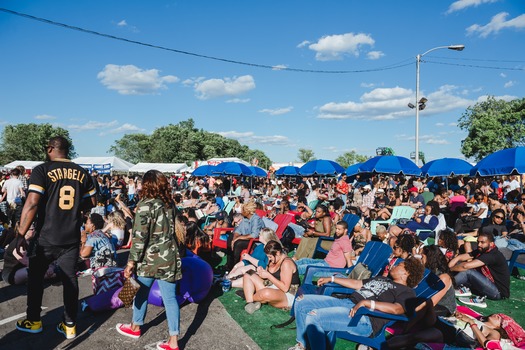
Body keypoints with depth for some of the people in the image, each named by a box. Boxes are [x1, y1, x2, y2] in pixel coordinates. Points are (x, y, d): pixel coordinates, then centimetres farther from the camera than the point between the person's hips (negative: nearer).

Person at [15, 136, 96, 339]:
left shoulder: (42, 170, -10)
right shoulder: (82, 173, 3)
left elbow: (32, 203, -18)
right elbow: (90, 203, 9)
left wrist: (21, 234, -14)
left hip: (46, 237, -3)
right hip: (72, 238, 3)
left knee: (35, 278, 18)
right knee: (70, 280, 12)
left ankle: (33, 321, 32)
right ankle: (70, 326, 20)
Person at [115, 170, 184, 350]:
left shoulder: (145, 205, -11)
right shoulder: (170, 203, 7)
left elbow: (139, 237, -15)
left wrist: (131, 262, -10)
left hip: (150, 258, -4)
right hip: (169, 258, 5)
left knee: (141, 291, 18)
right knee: (170, 297, 6)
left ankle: (135, 327, 40)